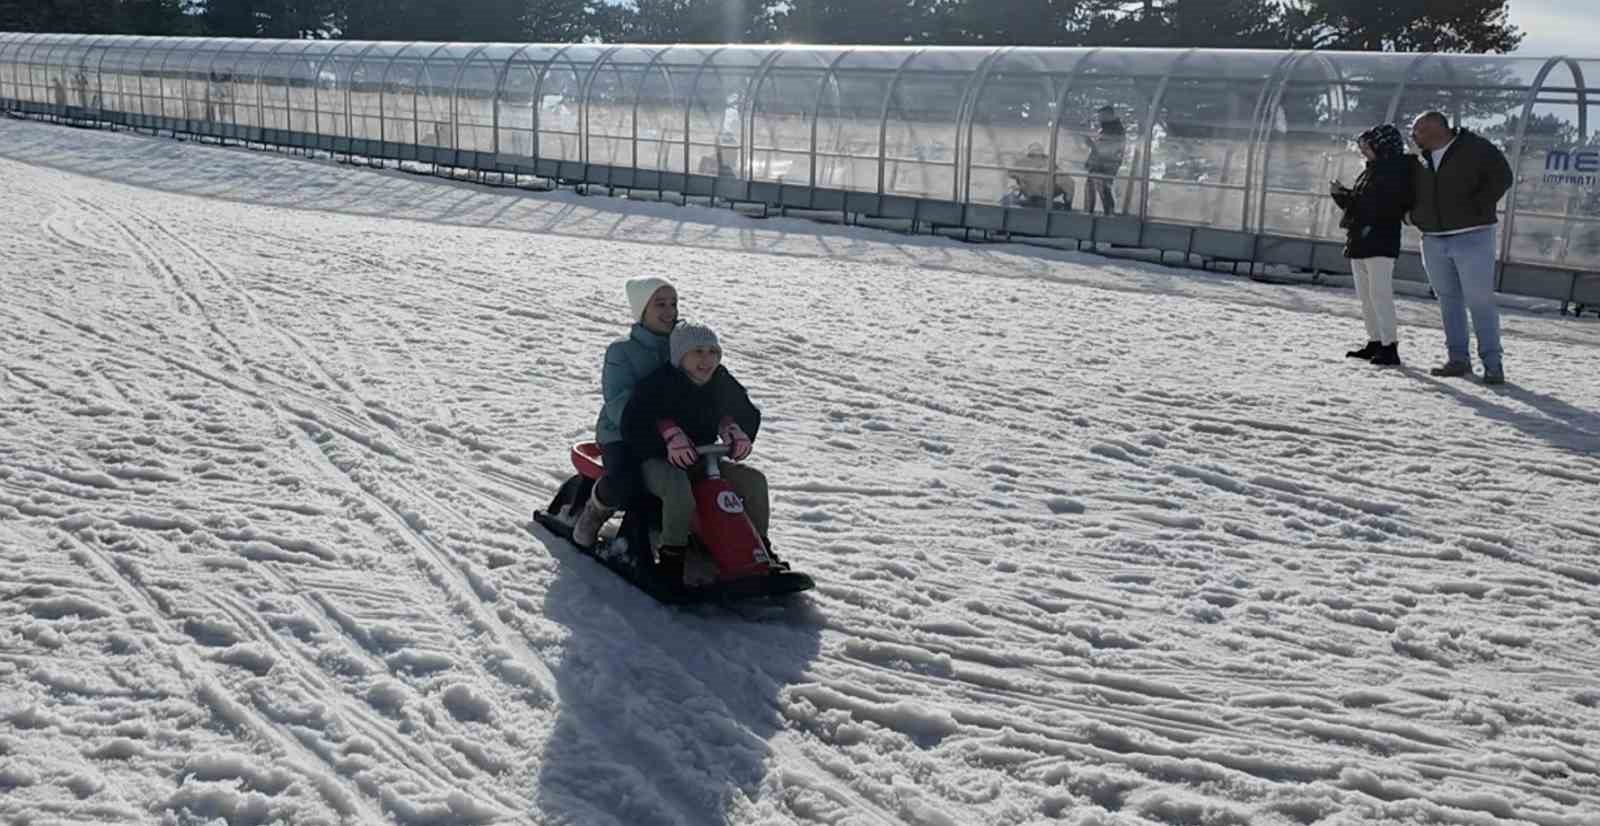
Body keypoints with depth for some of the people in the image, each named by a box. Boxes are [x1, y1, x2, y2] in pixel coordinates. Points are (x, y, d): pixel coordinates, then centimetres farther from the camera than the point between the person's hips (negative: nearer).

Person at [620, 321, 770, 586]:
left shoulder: (722, 384, 4)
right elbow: (632, 422, -21)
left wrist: (736, 430, -4)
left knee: (753, 479, -10)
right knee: (679, 487, -41)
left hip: (701, 460, 6)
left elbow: (747, 413, 18)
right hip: (658, 461, -6)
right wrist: (667, 429, -33)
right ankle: (671, 556, -25)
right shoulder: (660, 384, -15)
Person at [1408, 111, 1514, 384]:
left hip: (1472, 237, -6)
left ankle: (1492, 363, -3)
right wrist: (1417, 215, 9)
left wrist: (1476, 208, -16)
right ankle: (1457, 359, 15)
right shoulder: (1420, 160, 13)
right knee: (1448, 300, 8)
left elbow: (1501, 177, -11)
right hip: (1433, 239, 6)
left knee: (1480, 300, -7)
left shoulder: (1475, 148, -5)